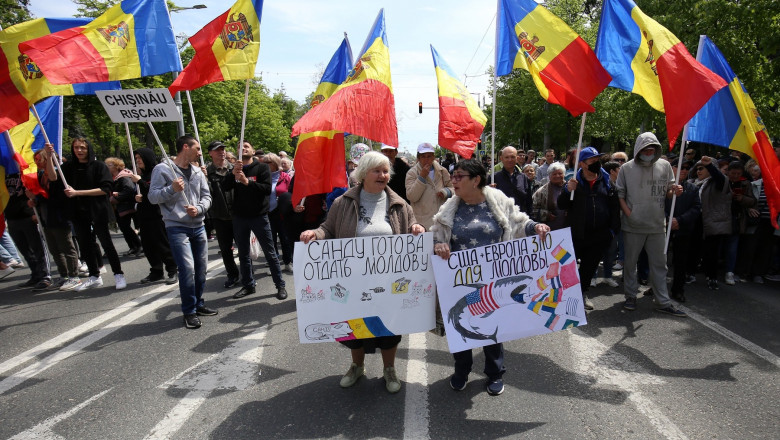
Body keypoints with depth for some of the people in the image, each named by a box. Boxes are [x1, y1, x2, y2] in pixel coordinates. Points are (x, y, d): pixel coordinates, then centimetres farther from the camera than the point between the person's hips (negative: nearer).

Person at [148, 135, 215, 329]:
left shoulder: (197, 171, 11)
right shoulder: (163, 169, -4)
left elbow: (206, 196, 11)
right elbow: (153, 197, -7)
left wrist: (198, 208, -9)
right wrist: (171, 189, -23)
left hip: (198, 226, 6)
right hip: (177, 227, -6)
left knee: (201, 268, 10)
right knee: (187, 268, -12)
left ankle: (198, 304, 27)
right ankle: (189, 312, 2)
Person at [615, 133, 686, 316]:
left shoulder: (665, 166, 5)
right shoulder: (627, 168, -1)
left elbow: (667, 192, 12)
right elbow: (620, 195, -1)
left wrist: (675, 191, -11)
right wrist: (629, 213, -12)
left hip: (657, 225, 2)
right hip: (633, 225, -2)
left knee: (659, 264, 9)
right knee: (630, 262, 9)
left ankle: (663, 302, 17)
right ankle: (631, 296, 24)